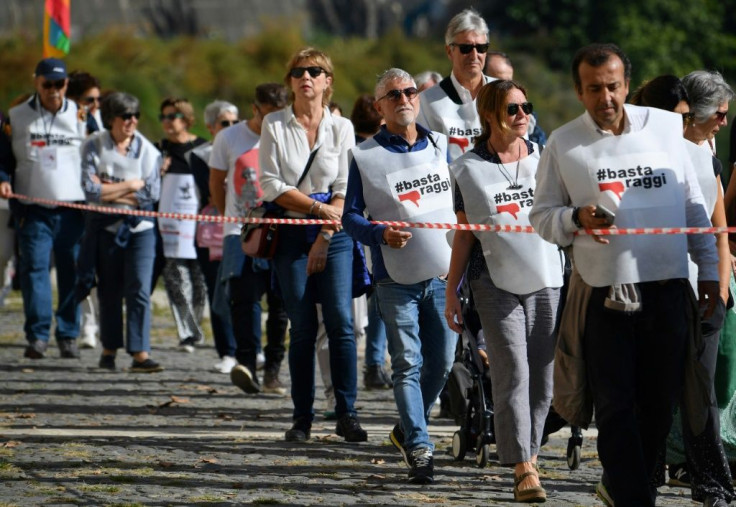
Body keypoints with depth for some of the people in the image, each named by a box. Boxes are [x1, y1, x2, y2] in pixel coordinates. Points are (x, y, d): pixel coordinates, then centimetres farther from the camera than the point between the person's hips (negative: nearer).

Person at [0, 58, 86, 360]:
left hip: (73, 207, 1)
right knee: (34, 268, -8)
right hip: (33, 208, -1)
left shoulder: (81, 116, 9)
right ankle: (37, 335, -5)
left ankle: (68, 336, 9)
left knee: (72, 272, 1)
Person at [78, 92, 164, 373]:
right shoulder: (94, 146, -5)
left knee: (139, 289, -11)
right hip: (105, 226, 0)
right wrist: (130, 185, -11)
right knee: (109, 289, 7)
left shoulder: (146, 150, -3)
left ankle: (140, 353, -14)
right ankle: (109, 349, 20)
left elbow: (151, 194, -11)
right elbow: (91, 191, -14)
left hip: (139, 227, 0)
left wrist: (109, 191, -12)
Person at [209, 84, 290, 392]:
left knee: (280, 303, 1)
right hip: (241, 234, -1)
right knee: (244, 299, -15)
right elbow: (216, 183, 15)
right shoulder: (229, 138, 5)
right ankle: (245, 364, -24)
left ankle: (273, 371, 8)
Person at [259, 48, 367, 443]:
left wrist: (325, 236, -8)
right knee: (303, 327, -2)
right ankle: (302, 417, 3)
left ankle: (347, 414, -7)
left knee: (341, 321, -9)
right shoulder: (274, 125, 5)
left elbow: (345, 190, 2)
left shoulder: (341, 127, 6)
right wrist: (316, 207, -10)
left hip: (334, 234, 0)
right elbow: (270, 185, -1)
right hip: (292, 233, 0)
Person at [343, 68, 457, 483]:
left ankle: (407, 429, 27)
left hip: (445, 275, 3)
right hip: (397, 279, -3)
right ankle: (419, 448, -5)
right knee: (407, 364, -7)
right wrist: (380, 234, -19)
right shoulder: (366, 156, 1)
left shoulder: (442, 146, 10)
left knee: (441, 363, 6)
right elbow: (350, 215, 1)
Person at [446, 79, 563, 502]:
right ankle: (524, 470, -12)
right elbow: (464, 234, 8)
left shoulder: (545, 160, 8)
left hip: (547, 280, 2)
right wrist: (452, 291, 5)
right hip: (496, 282, -2)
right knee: (513, 373, -10)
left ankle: (530, 452, 17)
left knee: (542, 377, 2)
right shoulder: (470, 169, 4)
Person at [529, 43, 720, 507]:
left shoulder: (666, 126, 7)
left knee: (661, 401, 8)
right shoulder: (563, 143, 3)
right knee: (615, 406, -3)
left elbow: (693, 205, 12)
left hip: (668, 290, 2)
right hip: (605, 295, -2)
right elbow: (542, 216, 6)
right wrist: (576, 218, -15)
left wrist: (710, 269, 8)